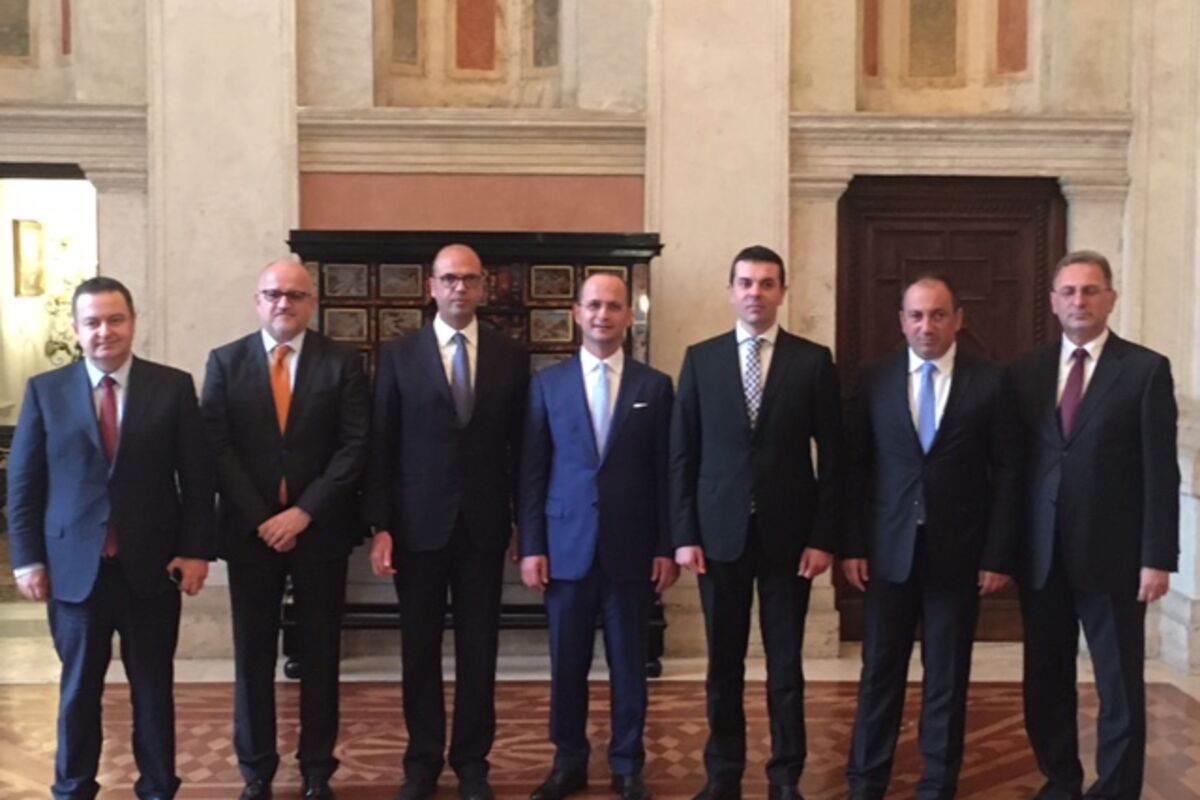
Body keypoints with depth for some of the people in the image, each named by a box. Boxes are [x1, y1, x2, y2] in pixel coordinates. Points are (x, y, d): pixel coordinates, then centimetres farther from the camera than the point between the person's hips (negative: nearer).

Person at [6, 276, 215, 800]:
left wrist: (195, 551, -6)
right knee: (78, 687, 13)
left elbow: (198, 477, -1)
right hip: (74, 567, 1)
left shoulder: (173, 387, -1)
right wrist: (27, 559, -1)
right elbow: (23, 482, 3)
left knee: (154, 686, 11)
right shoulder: (45, 390, 2)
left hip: (152, 566, 0)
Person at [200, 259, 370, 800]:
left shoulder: (342, 362, 1)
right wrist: (261, 517, -11)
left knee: (320, 653, 7)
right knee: (252, 655, 7)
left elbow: (355, 446, -5)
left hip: (320, 528, 0)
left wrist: (304, 512, -13)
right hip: (250, 529, 1)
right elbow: (217, 446, -2)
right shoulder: (225, 361, 4)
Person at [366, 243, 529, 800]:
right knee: (420, 651, 9)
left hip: (484, 526, 1)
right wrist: (380, 527, -6)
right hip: (418, 524, 0)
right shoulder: (399, 355, 0)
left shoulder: (511, 356, 3)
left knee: (478, 650, 8)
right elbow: (381, 448, -1)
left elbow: (519, 447, 4)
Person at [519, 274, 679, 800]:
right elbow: (532, 472, 3)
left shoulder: (655, 386, 4)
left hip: (631, 549, 0)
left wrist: (666, 548, -1)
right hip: (567, 547, 0)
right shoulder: (547, 384, 4)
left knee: (629, 665, 8)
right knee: (567, 664, 9)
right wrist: (531, 547, -2)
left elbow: (664, 474, 3)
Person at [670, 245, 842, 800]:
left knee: (785, 664, 7)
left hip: (788, 534, -1)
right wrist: (684, 534, -3)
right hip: (720, 532, 1)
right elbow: (682, 453, 3)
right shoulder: (700, 358, 4)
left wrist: (824, 537, -6)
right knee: (724, 663, 9)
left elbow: (831, 456, 0)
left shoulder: (813, 360, 1)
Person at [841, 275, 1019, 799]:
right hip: (888, 550, 1)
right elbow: (855, 468, 3)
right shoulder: (874, 380, 2)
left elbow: (1007, 473, -1)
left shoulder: (991, 382, -1)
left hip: (958, 553, -1)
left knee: (947, 677, 9)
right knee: (880, 672, 9)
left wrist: (999, 555, -5)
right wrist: (852, 545, -3)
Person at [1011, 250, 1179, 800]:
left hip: (1112, 554, -3)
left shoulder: (1146, 369, -2)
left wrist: (1157, 558, -11)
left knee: (1119, 686, 5)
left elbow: (1161, 473, -6)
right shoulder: (1027, 371, 8)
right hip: (1041, 555, 4)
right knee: (1045, 682, 13)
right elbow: (1016, 465, 7)